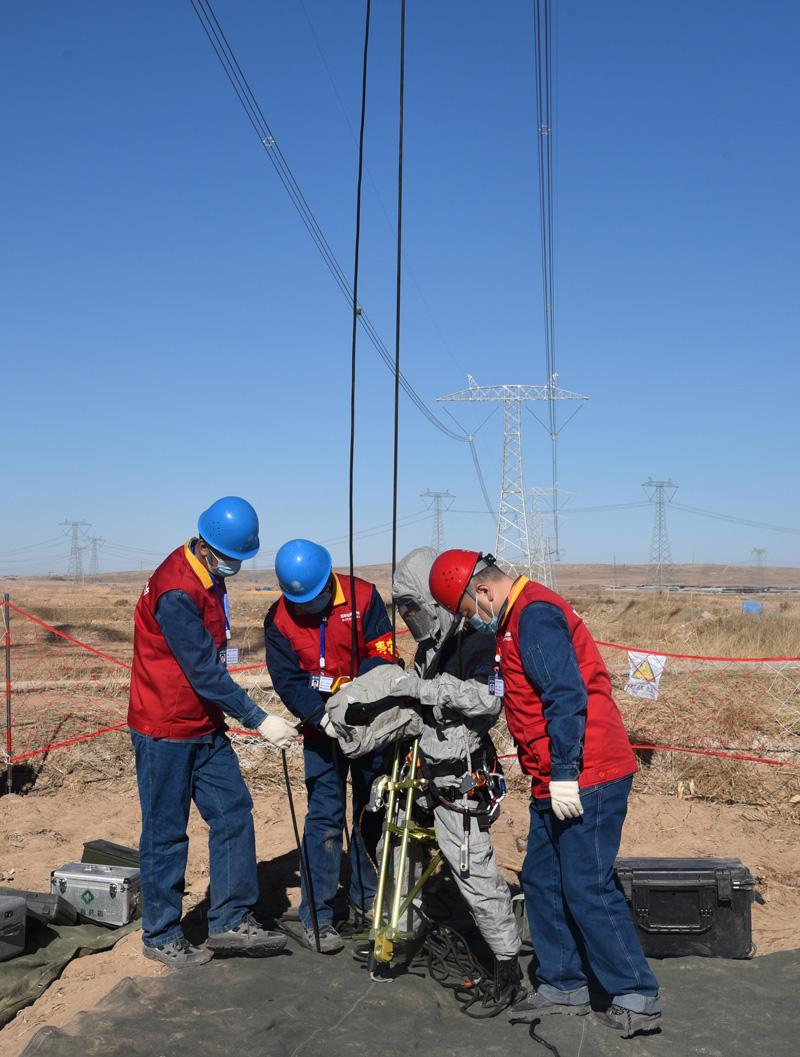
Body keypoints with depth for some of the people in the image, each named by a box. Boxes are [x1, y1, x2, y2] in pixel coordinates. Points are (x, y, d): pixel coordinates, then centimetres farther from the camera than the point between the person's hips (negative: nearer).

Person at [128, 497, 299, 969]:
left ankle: (231, 922, 15)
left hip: (206, 726, 9)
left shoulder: (210, 579, 7)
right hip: (166, 731, -9)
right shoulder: (176, 591, -24)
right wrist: (259, 720, -24)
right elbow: (204, 671, -26)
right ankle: (161, 936, 18)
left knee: (234, 812, 6)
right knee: (167, 833, 3)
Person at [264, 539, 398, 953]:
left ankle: (365, 901, 28)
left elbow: (382, 656, -13)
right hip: (321, 731, -1)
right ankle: (316, 917, 4)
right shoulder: (279, 619, -7)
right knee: (325, 819, -4)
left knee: (371, 811, 12)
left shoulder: (363, 596, -10)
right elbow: (287, 680, -10)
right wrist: (321, 715, -26)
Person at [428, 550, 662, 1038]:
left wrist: (564, 773, -22)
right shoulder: (520, 618, 17)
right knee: (542, 881, 14)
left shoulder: (535, 614, -15)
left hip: (582, 781, -11)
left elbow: (567, 697, -23)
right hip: (557, 783, 11)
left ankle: (638, 999, 8)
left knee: (588, 889, -4)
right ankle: (563, 985, 26)